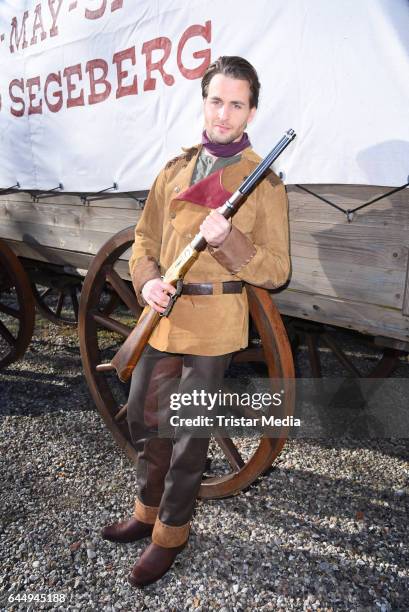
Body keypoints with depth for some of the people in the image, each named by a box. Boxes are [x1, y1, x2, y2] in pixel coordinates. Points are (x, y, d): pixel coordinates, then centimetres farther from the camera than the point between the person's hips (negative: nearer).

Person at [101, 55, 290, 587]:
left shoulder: (264, 182, -4)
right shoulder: (174, 171, 10)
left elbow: (276, 272, -7)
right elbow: (144, 240, 13)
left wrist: (228, 239, -24)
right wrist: (147, 281, -8)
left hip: (211, 328, -5)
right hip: (162, 318, 6)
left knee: (188, 438, 7)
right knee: (145, 421, 18)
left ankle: (171, 533, 31)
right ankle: (147, 512, 42)